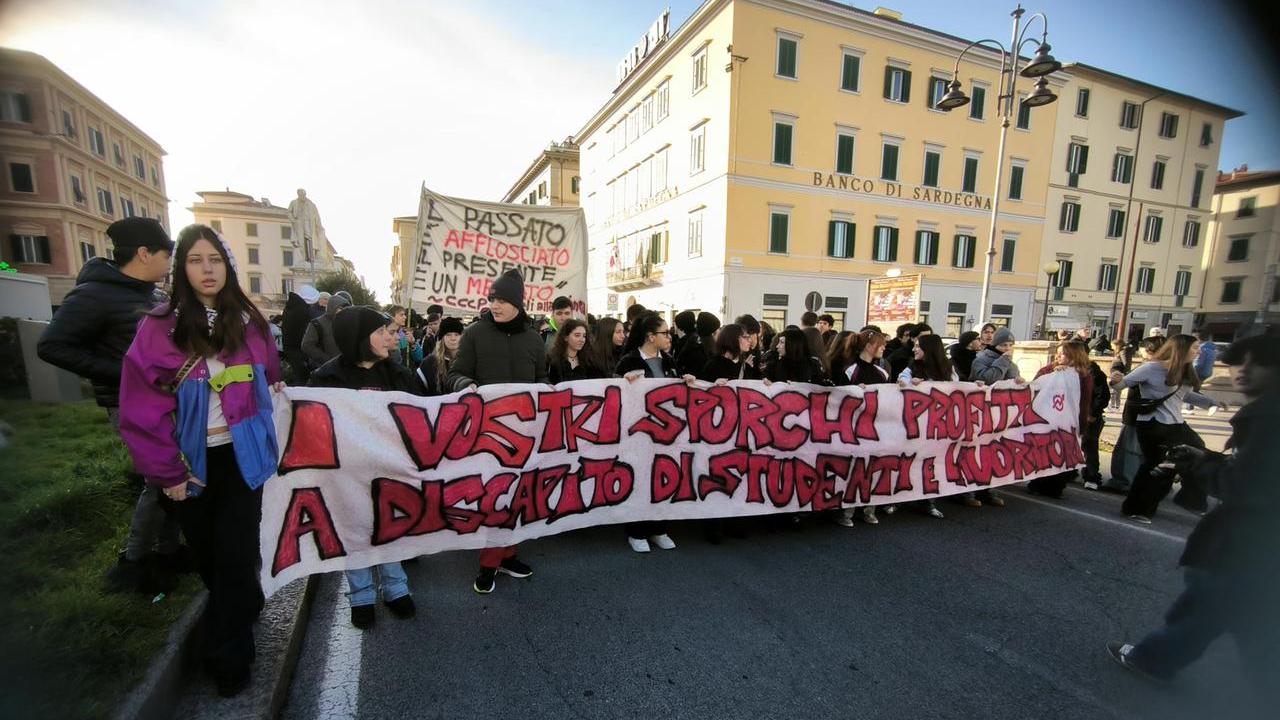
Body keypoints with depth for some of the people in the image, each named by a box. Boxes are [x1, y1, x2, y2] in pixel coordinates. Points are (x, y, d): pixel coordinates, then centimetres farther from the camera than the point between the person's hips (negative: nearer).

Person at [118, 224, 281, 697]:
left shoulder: (250, 322, -1)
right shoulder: (159, 328, -10)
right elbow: (142, 408, -10)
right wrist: (166, 471, -10)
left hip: (241, 455, 1)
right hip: (192, 461, 0)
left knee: (235, 554, 3)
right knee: (207, 554, 16)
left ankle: (228, 656, 20)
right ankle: (245, 607, 42)